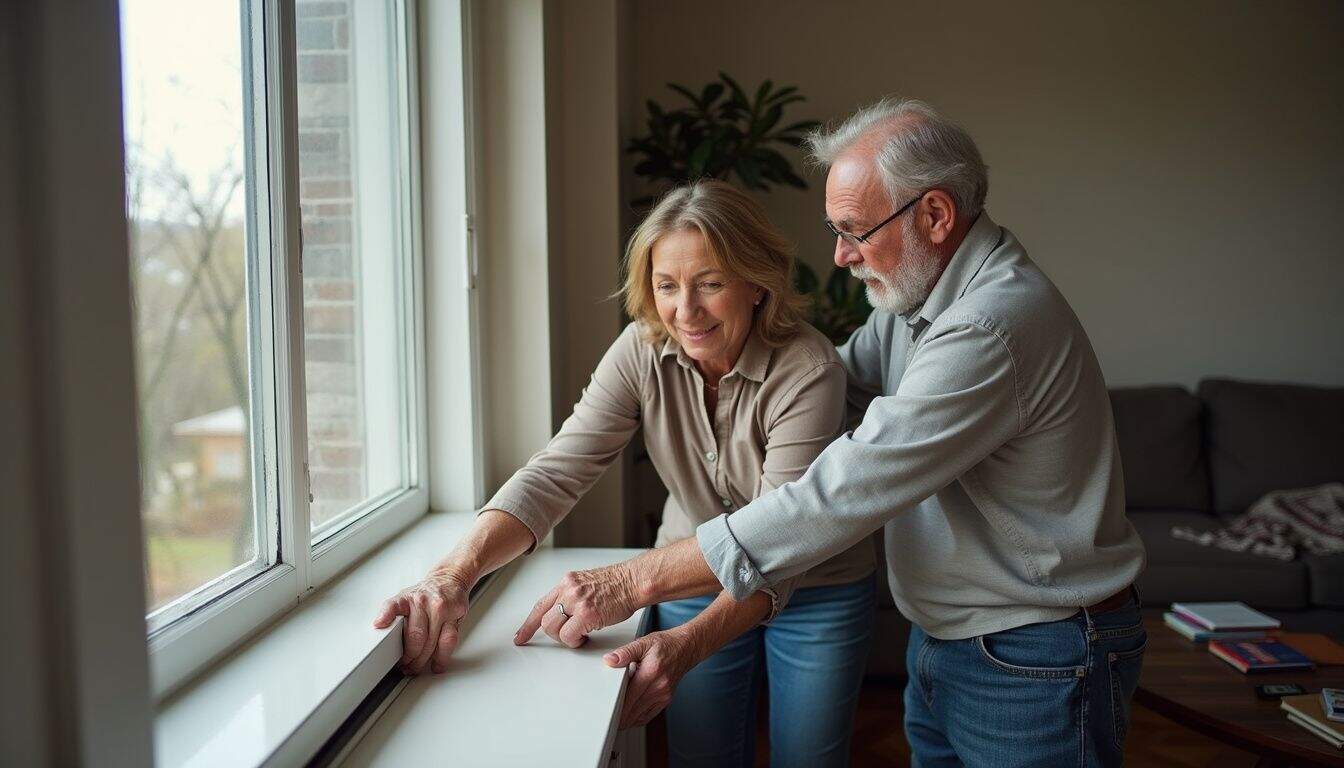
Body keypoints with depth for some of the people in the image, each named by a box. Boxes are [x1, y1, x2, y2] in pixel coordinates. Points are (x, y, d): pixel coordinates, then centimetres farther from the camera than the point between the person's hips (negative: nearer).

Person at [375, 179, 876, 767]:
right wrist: (456, 574, -40)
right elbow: (555, 474, -24)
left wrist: (689, 642, -49)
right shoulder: (644, 351, -16)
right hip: (695, 584, 3)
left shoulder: (809, 372, -27)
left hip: (814, 591, -2)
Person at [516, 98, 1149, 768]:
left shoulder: (993, 326, -28)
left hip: (1035, 663, -8)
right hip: (944, 638, 8)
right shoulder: (918, 297, 4)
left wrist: (635, 581, -30)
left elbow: (842, 494, -33)